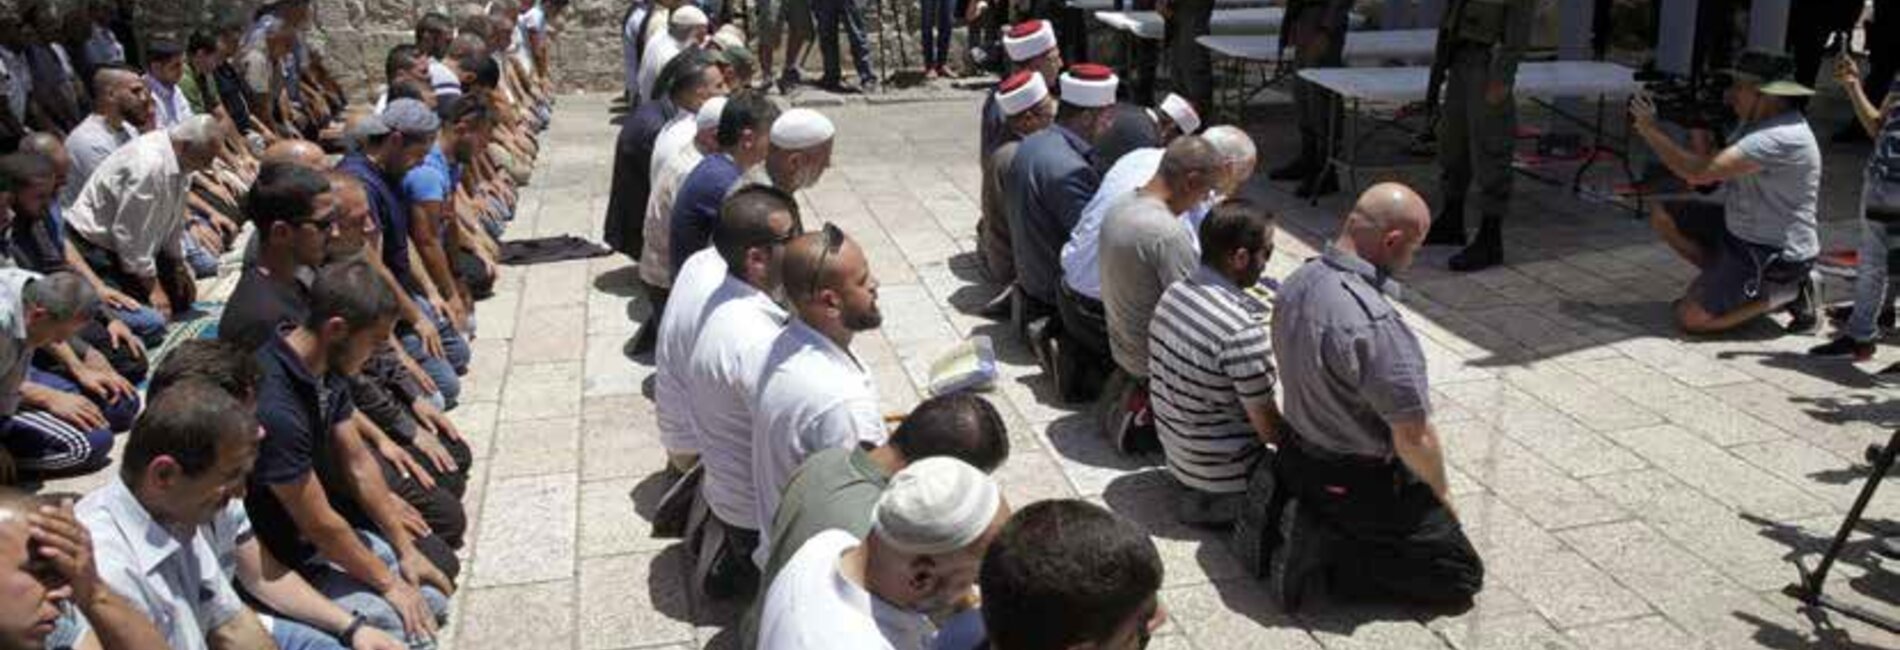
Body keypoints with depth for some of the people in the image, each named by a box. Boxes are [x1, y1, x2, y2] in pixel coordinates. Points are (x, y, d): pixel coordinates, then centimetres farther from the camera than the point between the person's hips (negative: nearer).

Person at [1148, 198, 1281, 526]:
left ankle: (1204, 493, 13)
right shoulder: (1243, 331, -30)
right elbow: (1269, 428, -21)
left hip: (1174, 451, 8)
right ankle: (1225, 500, 2)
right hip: (1219, 469, -8)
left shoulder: (1173, 293, -6)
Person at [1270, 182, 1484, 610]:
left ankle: (1305, 524, 8)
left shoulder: (1295, 284, -5)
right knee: (1462, 575, 5)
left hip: (1296, 459, 9)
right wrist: (1441, 494, -3)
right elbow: (1414, 438, -24)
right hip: (1359, 485, -8)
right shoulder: (1375, 325, -32)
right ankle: (1326, 552, -8)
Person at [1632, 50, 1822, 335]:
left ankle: (1785, 290, -1)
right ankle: (1719, 281, 12)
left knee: (1691, 318, -17)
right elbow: (1712, 168, 10)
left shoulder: (1782, 137, -27)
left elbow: (1700, 173, -31)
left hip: (1776, 257, -10)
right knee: (1663, 215, 6)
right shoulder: (1758, 122, 5)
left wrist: (1651, 131, -21)